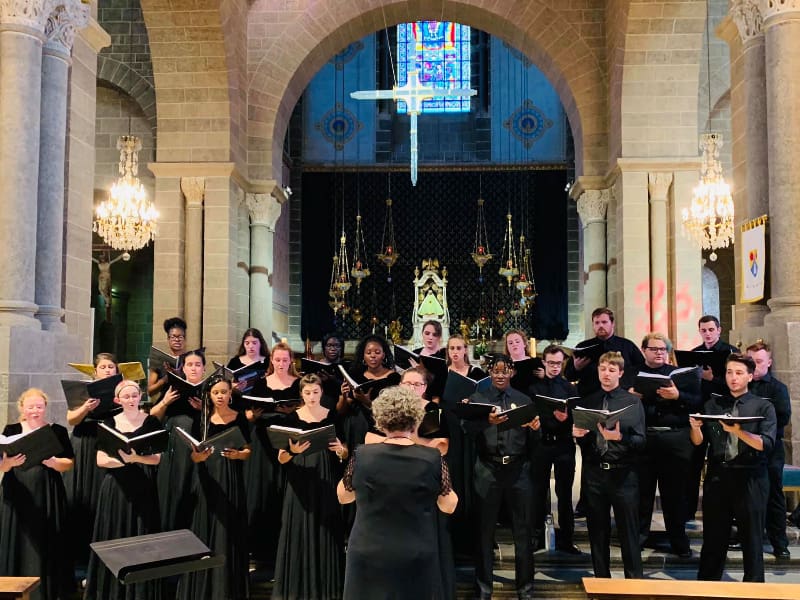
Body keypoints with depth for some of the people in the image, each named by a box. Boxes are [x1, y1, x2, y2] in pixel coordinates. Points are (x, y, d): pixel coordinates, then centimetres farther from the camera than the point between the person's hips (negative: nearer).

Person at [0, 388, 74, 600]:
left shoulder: (57, 431, 3)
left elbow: (69, 464, 1)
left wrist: (52, 461, -19)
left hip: (47, 497, -1)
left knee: (46, 545, 0)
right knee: (18, 545, 1)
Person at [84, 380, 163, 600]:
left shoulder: (151, 422, 2)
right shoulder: (110, 423, 5)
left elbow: (156, 458, -3)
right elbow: (101, 460, -1)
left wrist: (135, 457, -21)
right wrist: (124, 460, -18)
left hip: (142, 488, -1)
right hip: (115, 489, 1)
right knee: (114, 539, 3)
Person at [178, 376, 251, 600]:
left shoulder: (240, 418, 3)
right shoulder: (201, 420, 4)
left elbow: (248, 451, 5)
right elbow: (193, 455, 3)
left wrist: (237, 455, -16)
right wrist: (199, 457, -19)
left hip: (231, 480, -1)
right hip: (206, 480, 1)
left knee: (228, 532, 0)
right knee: (204, 531, 1)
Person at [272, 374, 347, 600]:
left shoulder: (332, 416, 3)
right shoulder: (292, 418, 0)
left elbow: (345, 454, 8)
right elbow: (281, 458, -3)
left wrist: (340, 450, -15)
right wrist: (292, 451, -23)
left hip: (326, 483, 1)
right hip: (300, 483, -1)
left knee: (326, 534, 2)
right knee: (300, 533, 0)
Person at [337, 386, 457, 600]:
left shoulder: (362, 456, -9)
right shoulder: (433, 459, -11)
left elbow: (342, 496, 8)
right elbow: (448, 507, 3)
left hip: (368, 556, 1)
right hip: (417, 559, 0)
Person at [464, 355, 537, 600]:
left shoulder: (524, 400, 10)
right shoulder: (478, 398, 6)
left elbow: (532, 437, 2)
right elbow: (468, 428, -13)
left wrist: (533, 427, -20)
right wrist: (487, 421, -32)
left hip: (518, 469, 1)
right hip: (488, 469, -1)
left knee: (523, 528, 5)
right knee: (485, 527, 5)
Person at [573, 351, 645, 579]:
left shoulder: (633, 402, 3)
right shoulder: (586, 402, 10)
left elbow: (640, 441, -6)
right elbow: (580, 441, 12)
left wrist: (619, 437, -25)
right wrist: (578, 435, -10)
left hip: (623, 474, -3)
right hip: (593, 473, 3)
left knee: (629, 532, 1)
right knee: (597, 532, 10)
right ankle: (601, 580, 22)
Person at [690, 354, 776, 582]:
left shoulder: (763, 407, 2)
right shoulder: (713, 404, 11)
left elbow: (766, 444, -10)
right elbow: (698, 442, 7)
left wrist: (738, 431, -24)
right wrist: (695, 427, -14)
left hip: (750, 479, -2)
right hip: (717, 477, 3)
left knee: (752, 538, 4)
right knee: (713, 537, 9)